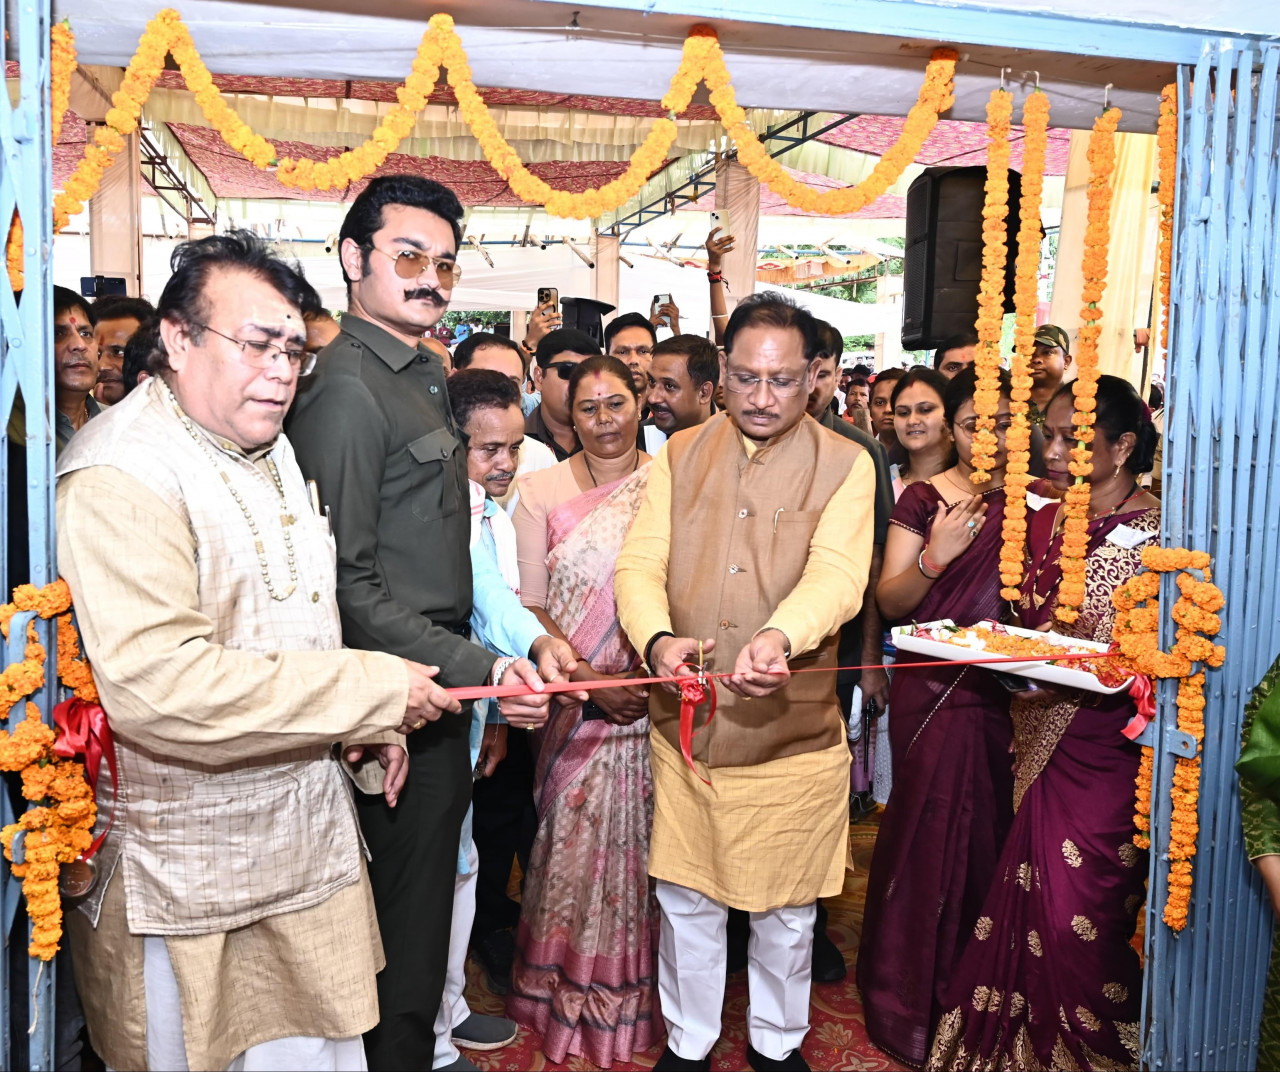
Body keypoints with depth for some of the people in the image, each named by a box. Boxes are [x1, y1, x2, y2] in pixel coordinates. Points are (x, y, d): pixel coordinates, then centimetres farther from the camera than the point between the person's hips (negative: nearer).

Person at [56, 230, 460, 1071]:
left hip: (306, 835, 8)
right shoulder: (122, 473, -21)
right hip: (184, 870, -7)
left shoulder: (269, 449, 11)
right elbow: (157, 683, -31)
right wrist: (373, 692, -24)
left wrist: (367, 723, 9)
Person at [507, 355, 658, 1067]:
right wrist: (591, 680, -12)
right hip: (576, 703, 0)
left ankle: (638, 991, 30)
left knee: (645, 840, 10)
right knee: (576, 839, 7)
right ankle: (576, 992, 28)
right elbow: (531, 608, -2)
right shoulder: (543, 492, 0)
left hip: (659, 700, 1)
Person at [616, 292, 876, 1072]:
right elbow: (640, 563, -6)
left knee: (786, 909, 16)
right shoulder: (681, 455, 4)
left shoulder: (845, 466, -4)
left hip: (794, 732, -1)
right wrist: (657, 638, -27)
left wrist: (780, 635, -40)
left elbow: (838, 574, -19)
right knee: (686, 899, 16)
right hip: (685, 725, 2)